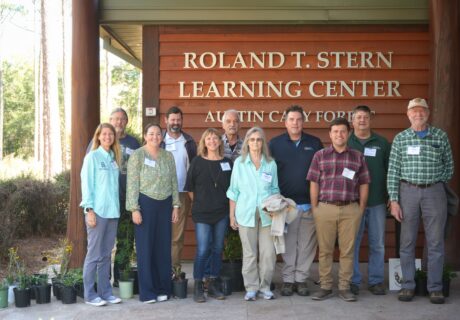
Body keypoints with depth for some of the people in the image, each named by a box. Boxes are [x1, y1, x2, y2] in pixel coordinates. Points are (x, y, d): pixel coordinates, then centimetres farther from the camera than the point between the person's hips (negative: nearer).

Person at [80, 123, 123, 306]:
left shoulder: (114, 159, 13)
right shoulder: (92, 157, -3)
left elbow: (115, 184, 13)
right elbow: (86, 183, -7)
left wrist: (117, 207, 6)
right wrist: (89, 209, -12)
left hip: (112, 212, 6)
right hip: (97, 211, -6)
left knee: (106, 255, 10)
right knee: (94, 254, -1)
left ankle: (105, 292, 17)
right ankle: (90, 295, 8)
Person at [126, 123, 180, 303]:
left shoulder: (168, 156, 10)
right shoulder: (137, 155, -3)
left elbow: (174, 182, 13)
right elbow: (132, 184, -7)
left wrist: (176, 206, 8)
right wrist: (134, 208, -13)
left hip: (165, 204, 4)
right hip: (145, 204, -4)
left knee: (164, 247, 7)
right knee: (146, 247, 1)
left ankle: (163, 288, 17)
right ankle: (147, 292, 9)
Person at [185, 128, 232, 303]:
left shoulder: (228, 163, 5)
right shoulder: (197, 162, -1)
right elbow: (190, 187, 3)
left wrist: (230, 207, 5)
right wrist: (199, 203, 4)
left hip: (222, 213, 3)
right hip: (202, 213, -2)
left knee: (217, 249, 8)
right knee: (203, 250, -6)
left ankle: (213, 285, 19)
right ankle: (198, 287, 6)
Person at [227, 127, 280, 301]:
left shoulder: (271, 164, 6)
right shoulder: (239, 163, 3)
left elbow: (275, 189, 14)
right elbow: (234, 190, 5)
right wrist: (232, 214, 3)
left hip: (267, 214, 1)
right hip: (246, 213, -1)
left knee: (269, 253, -1)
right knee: (249, 253, 2)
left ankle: (265, 286, 15)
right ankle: (251, 288, 15)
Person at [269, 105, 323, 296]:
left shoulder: (315, 144, 5)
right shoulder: (275, 144, 3)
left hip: (309, 204, 1)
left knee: (307, 244, 4)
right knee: (287, 244, 5)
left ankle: (301, 279, 16)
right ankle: (288, 280, 15)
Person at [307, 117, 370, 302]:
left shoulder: (358, 157, 9)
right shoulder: (320, 156, 7)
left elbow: (364, 184, 9)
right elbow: (314, 184, 5)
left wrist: (361, 208, 3)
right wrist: (314, 209, 0)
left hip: (350, 209, 0)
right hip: (325, 208, 0)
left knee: (347, 250, 4)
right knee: (325, 250, 5)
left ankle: (344, 287, 14)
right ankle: (325, 287, 15)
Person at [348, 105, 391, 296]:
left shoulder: (382, 143, 7)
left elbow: (390, 171, 8)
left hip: (377, 203, 1)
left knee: (377, 244, 6)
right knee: (351, 243, 3)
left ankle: (376, 281, 17)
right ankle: (353, 281, 13)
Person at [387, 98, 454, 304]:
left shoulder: (440, 136, 4)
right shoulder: (400, 139, 4)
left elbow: (449, 165, 13)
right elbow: (393, 171, 1)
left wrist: (438, 183, 8)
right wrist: (394, 200, -5)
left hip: (434, 191, 0)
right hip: (408, 191, 0)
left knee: (436, 242, 3)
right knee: (407, 241, 5)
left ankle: (435, 288, 12)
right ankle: (408, 286, 15)